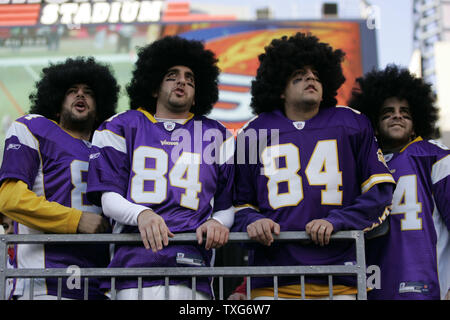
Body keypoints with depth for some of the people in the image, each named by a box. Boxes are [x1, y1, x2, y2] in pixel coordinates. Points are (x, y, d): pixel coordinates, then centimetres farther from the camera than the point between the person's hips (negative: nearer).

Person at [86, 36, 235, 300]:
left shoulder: (216, 135, 21)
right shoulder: (123, 127, 16)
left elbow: (227, 205, 18)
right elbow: (109, 198, 7)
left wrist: (217, 223, -5)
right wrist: (141, 214, -14)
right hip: (134, 266, -1)